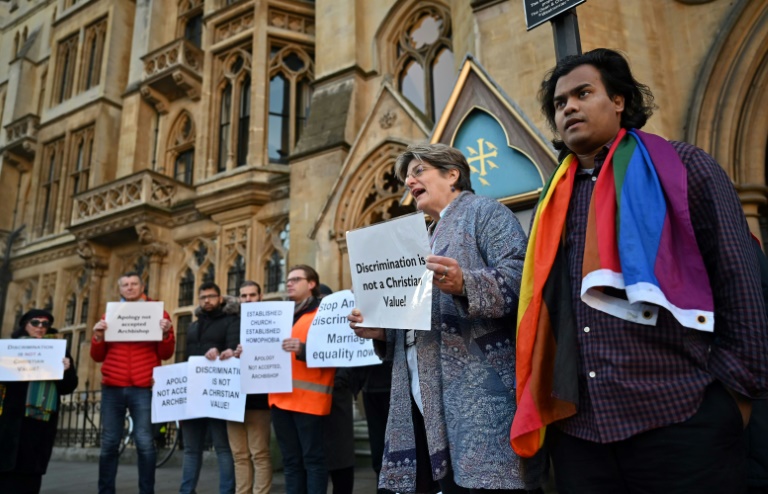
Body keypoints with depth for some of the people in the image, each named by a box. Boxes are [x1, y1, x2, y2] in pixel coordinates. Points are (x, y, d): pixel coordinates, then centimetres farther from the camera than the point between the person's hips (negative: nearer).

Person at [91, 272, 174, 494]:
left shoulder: (157, 313, 7)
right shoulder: (110, 314, 14)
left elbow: (165, 354, 3)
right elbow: (97, 356, 14)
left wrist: (167, 333, -14)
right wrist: (98, 336, -4)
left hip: (143, 388, -3)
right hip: (112, 388, 3)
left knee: (145, 443, -3)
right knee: (109, 444, 6)